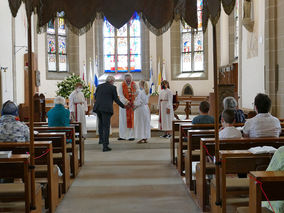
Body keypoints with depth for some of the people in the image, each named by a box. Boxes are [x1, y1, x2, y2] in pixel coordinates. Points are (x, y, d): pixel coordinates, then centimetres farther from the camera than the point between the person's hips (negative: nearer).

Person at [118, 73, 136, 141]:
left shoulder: (134, 85, 1)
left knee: (132, 120, -1)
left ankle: (131, 135, 2)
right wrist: (127, 102, -21)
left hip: (132, 105, 1)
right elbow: (121, 96, -11)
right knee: (123, 120, 4)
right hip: (124, 105, 0)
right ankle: (123, 135, 10)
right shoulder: (121, 86, -4)